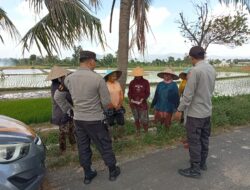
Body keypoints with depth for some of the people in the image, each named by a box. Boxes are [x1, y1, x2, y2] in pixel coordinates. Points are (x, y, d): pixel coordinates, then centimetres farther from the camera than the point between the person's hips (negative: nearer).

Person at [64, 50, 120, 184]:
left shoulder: (68, 79, -4)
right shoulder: (98, 78, -18)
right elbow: (107, 103, -15)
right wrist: (113, 106, 7)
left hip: (78, 119, 5)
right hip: (95, 119, -4)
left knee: (83, 148, 17)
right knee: (105, 146, 13)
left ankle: (88, 174, 32)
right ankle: (113, 171, 30)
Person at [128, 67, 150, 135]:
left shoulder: (145, 82, 0)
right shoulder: (132, 82, 5)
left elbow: (147, 93, -1)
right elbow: (129, 92, 7)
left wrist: (143, 99, -17)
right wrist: (130, 100, -11)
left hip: (142, 103, -2)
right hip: (134, 104, 2)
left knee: (144, 119, -4)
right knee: (136, 118, 12)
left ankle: (146, 132, 15)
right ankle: (138, 131, 29)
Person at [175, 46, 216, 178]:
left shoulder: (195, 70, -20)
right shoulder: (212, 69, 6)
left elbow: (188, 93, -20)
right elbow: (211, 89, 13)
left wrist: (180, 109, -12)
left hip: (195, 112, -8)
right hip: (207, 111, 8)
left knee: (194, 141, 3)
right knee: (204, 138, 19)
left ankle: (195, 169, 14)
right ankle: (202, 163, 34)